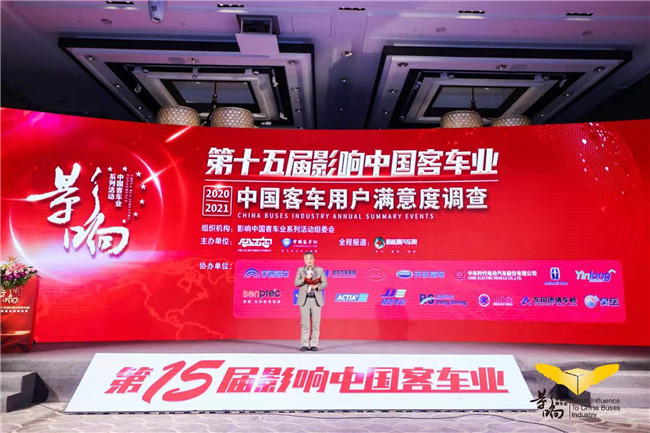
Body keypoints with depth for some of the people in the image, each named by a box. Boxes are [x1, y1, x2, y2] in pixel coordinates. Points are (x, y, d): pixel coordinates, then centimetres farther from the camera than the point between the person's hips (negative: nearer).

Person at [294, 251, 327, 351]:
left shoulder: (320, 270, 8)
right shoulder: (300, 270, 9)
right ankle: (304, 345, 7)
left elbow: (325, 283, 4)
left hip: (316, 299, 0)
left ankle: (314, 344, 6)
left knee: (316, 323, 0)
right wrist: (305, 279, -14)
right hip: (304, 299, 0)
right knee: (304, 323, 0)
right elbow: (296, 283, 1)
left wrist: (317, 286, -14)